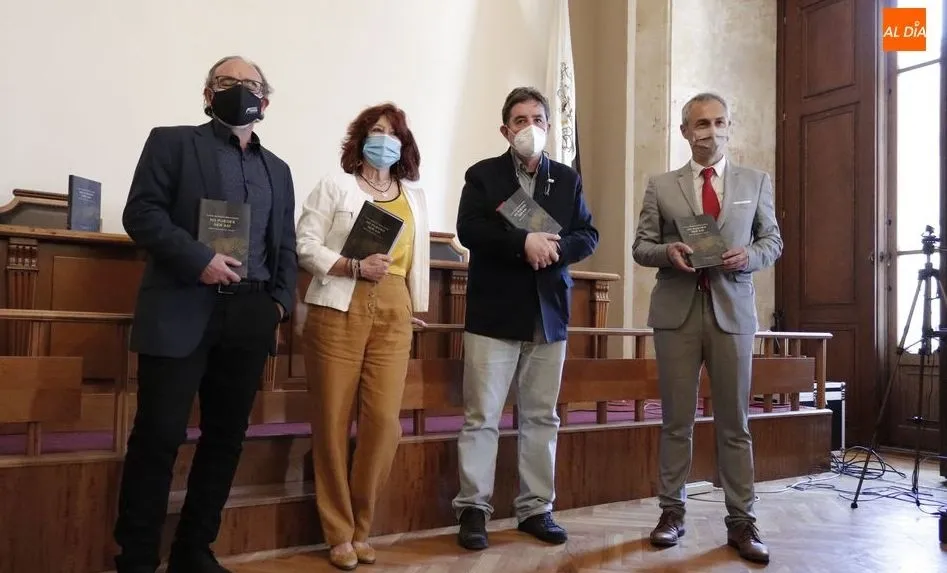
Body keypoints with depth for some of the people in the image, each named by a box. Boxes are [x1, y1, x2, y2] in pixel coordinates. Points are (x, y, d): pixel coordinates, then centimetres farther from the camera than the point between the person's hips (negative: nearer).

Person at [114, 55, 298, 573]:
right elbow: (140, 213, -3)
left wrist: (281, 301, 3)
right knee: (158, 435, -3)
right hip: (181, 313, -4)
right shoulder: (173, 142, 8)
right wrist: (198, 259, -15)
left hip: (249, 318, 5)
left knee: (227, 436, 7)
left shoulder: (277, 170, 21)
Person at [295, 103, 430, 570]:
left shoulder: (415, 196, 19)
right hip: (339, 309, -3)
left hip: (393, 314, 3)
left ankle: (361, 528, 12)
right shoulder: (335, 186, 6)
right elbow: (305, 244, -3)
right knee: (333, 421, -2)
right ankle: (339, 534, 12)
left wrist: (417, 306, 16)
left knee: (384, 419, -6)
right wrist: (354, 267, -14)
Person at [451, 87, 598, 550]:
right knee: (481, 415, -1)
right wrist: (524, 242, -21)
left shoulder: (568, 179, 13)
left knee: (541, 416, 9)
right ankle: (473, 509, 9)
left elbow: (588, 235, 6)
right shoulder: (482, 175, 3)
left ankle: (536, 508, 20)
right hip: (494, 311, -3)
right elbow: (468, 230, -12)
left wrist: (555, 248, -15)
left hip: (549, 312, 4)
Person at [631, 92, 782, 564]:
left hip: (732, 311, 0)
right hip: (676, 312, 0)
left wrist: (749, 256, -12)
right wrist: (667, 251, -16)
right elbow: (640, 247, 6)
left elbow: (773, 241, 10)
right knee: (676, 420, 7)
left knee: (734, 422, 4)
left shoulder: (756, 182, 10)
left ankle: (741, 522, 14)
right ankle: (672, 511, 18)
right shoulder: (661, 186, 8)